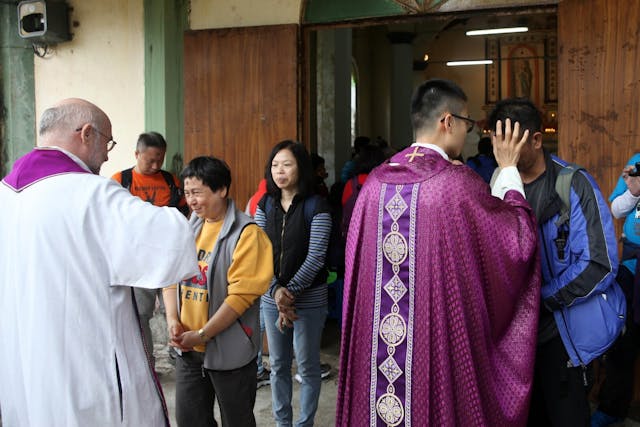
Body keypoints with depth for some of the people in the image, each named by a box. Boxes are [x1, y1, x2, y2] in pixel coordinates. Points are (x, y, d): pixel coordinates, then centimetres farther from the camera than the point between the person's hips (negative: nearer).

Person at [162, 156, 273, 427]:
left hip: (229, 352, -6)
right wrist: (173, 320, -8)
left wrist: (202, 334, -18)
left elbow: (241, 295, -19)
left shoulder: (246, 233, -14)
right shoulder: (188, 228, 6)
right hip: (187, 348, 6)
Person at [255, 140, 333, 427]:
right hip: (271, 297, 4)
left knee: (307, 366, 8)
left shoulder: (316, 206, -9)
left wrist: (290, 291, -17)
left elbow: (316, 258, -14)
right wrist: (276, 291, -15)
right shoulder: (265, 204, 4)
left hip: (309, 298, -4)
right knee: (278, 365, 14)